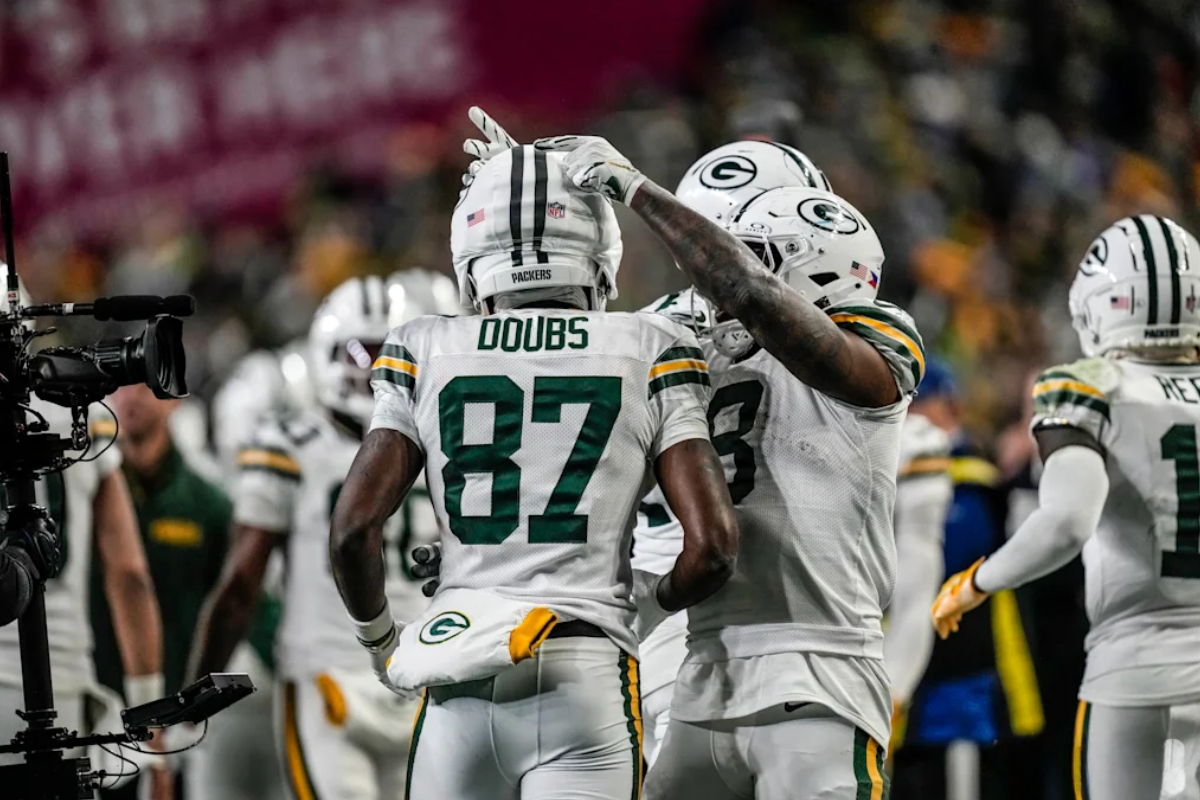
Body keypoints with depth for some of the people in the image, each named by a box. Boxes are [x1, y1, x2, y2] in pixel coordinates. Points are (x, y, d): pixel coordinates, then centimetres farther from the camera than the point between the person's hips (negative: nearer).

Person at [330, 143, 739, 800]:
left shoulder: (425, 354, 7)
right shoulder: (651, 356, 4)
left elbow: (352, 530, 0)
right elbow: (711, 543, -3)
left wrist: (378, 639, 18)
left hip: (459, 692, 2)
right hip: (584, 680, -2)